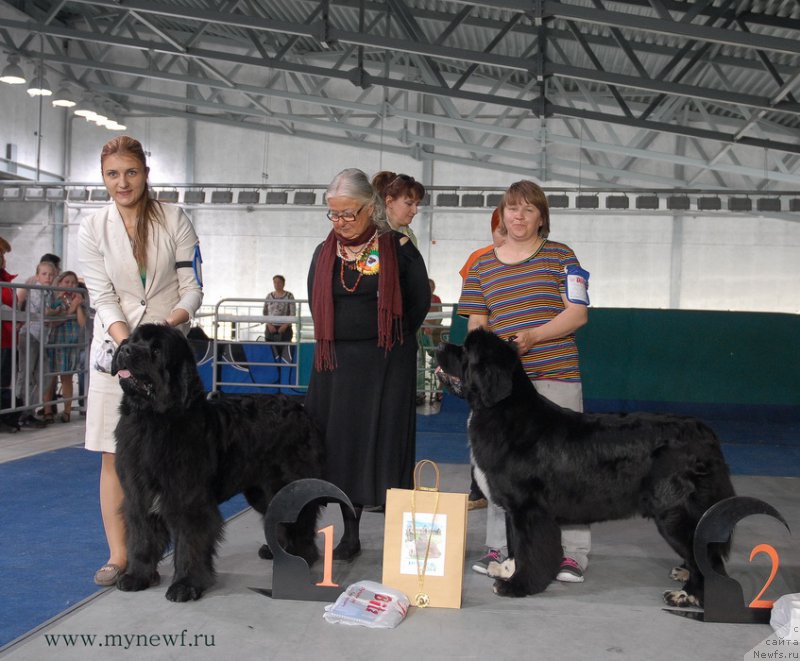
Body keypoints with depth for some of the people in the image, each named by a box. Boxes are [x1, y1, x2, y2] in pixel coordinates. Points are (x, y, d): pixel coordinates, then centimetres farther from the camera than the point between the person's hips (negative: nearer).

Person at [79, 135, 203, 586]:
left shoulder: (175, 221, -1)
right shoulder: (93, 228, 2)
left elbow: (192, 288, -1)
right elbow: (103, 296, -3)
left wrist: (170, 325, -20)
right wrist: (127, 343, -19)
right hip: (117, 344, 1)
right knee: (114, 455, -1)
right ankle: (118, 554, 8)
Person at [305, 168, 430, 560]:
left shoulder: (398, 249, -3)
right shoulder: (325, 252, 8)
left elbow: (420, 301, 3)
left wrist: (392, 342, 6)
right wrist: (333, 344, 11)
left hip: (386, 364, -4)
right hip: (336, 362, 4)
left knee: (385, 439, -3)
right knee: (340, 441, 5)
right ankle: (350, 533, 14)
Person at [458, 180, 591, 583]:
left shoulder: (560, 256, 5)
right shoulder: (482, 265, 13)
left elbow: (577, 314, -2)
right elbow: (476, 325, 13)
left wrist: (532, 336, -16)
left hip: (554, 376, -3)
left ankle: (572, 552, 8)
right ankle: (500, 547, 17)